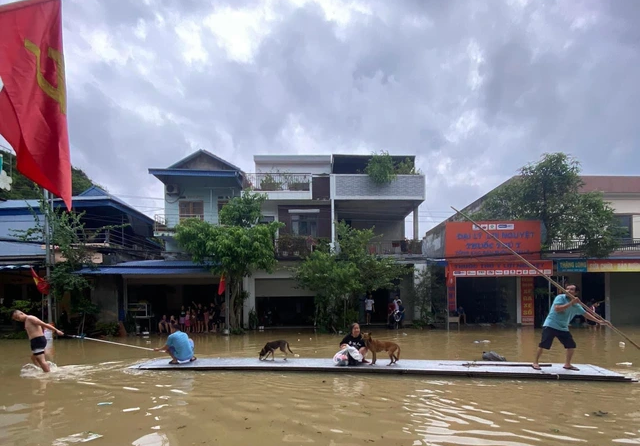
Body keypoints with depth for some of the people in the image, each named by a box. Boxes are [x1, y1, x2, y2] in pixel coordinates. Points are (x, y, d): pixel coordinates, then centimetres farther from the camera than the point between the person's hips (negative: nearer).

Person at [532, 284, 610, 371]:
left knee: (572, 345, 5)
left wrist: (599, 321, 13)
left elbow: (585, 314, 16)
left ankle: (567, 364, 23)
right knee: (543, 345, -11)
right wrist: (570, 303, -27)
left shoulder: (576, 305, 6)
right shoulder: (560, 297, -12)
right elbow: (557, 309, -27)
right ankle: (535, 363, 1)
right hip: (550, 325, -6)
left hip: (563, 328, 7)